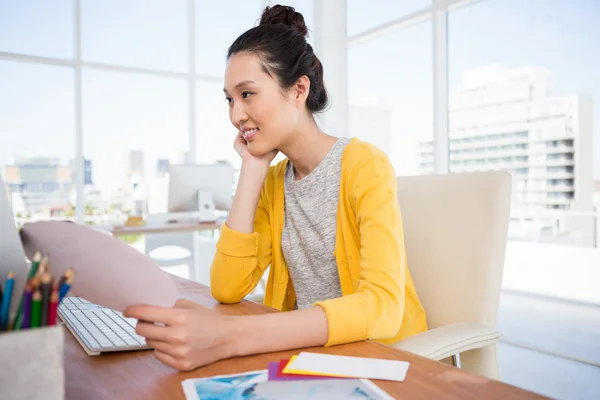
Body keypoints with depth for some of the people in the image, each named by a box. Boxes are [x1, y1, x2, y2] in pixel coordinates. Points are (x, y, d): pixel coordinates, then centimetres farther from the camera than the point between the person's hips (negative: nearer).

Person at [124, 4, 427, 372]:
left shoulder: (364, 165, -14)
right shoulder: (273, 182, 4)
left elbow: (383, 306, -27)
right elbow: (227, 288, -7)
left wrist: (229, 338, -37)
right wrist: (252, 169, -9)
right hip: (307, 349, 4)